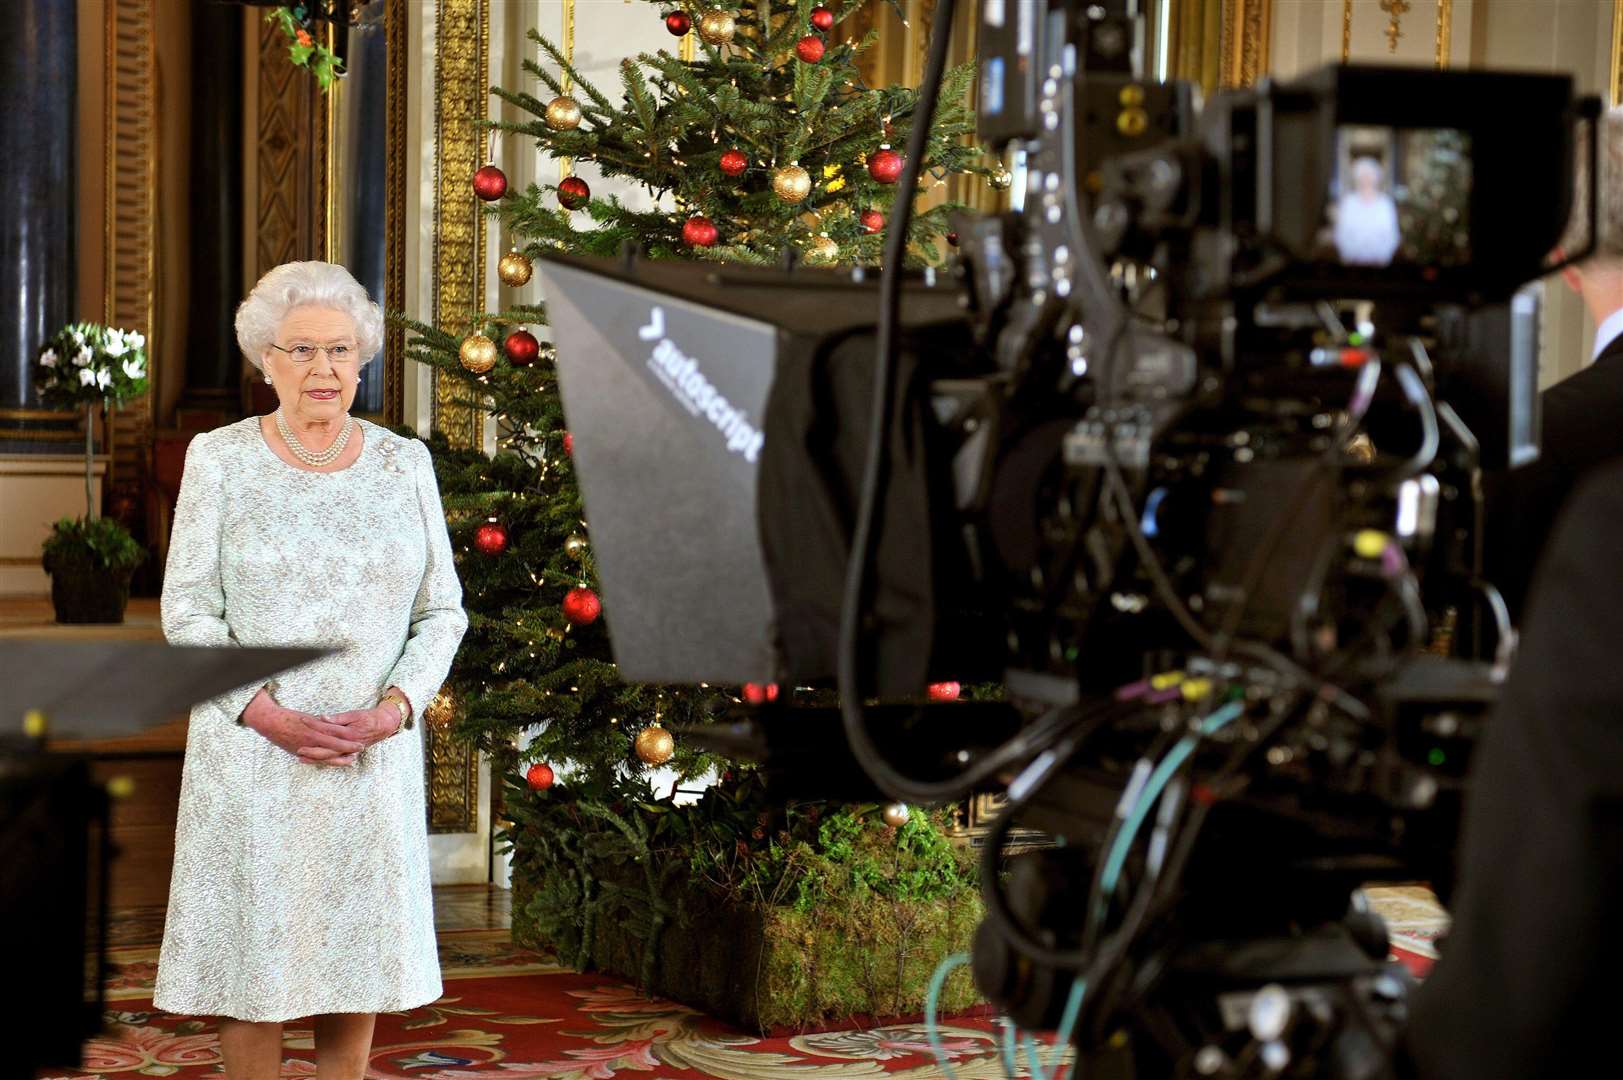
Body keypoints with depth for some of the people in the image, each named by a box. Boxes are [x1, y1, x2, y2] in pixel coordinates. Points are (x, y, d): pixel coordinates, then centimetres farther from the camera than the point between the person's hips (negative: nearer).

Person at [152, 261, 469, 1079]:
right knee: (250, 952, 2)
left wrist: (396, 706, -11)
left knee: (360, 950, 7)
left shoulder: (404, 463, 6)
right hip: (252, 748, -2)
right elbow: (189, 609, -3)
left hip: (375, 754, 2)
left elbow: (442, 609, 5)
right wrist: (267, 713, -14)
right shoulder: (219, 458, 1)